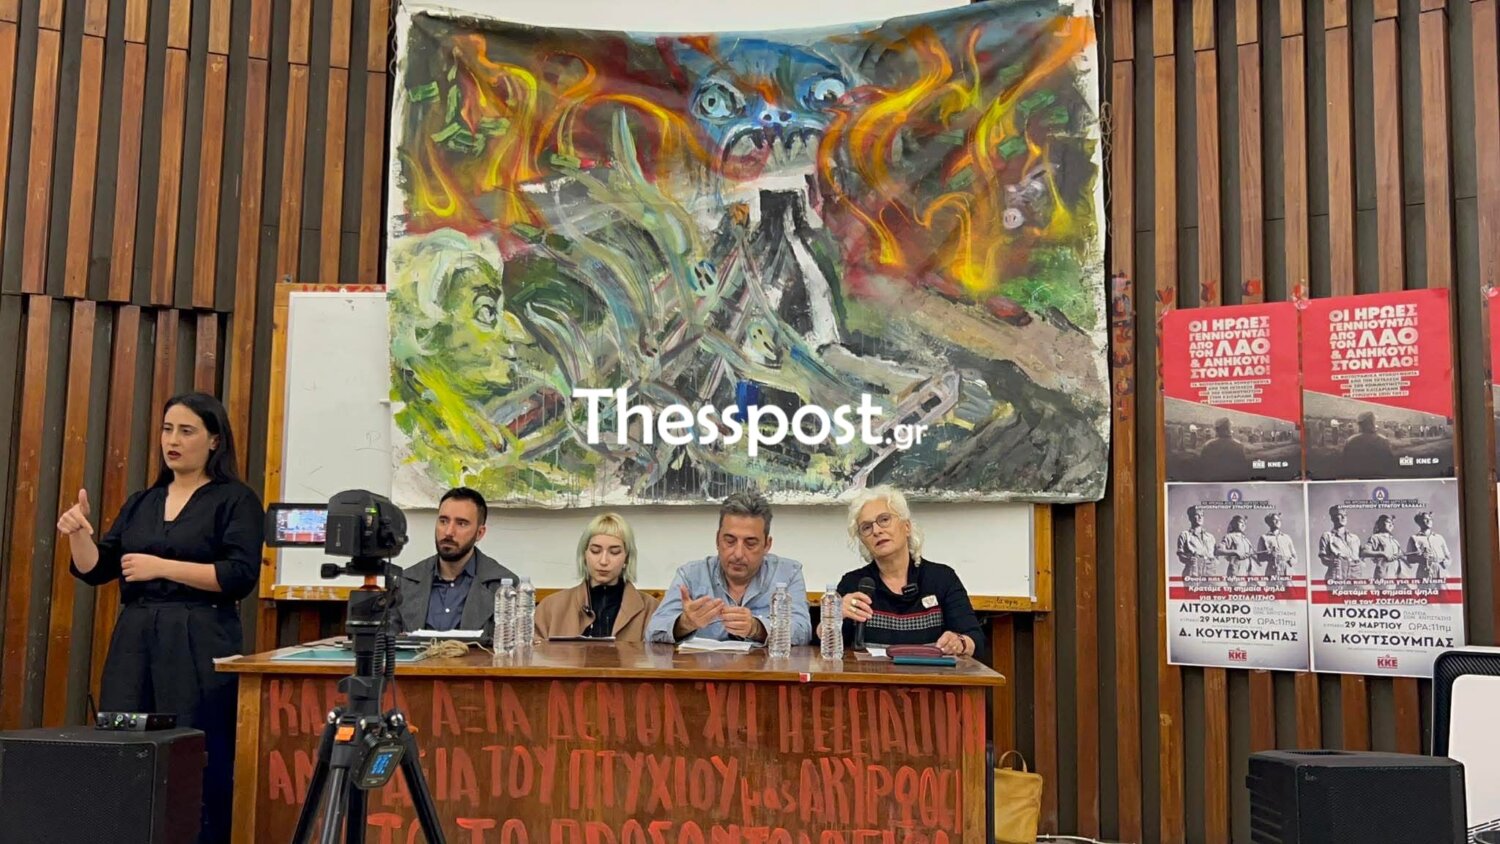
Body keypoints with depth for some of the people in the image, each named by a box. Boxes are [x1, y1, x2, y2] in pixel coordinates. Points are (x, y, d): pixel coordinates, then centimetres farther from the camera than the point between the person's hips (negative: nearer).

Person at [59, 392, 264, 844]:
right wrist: (79, 534, -5)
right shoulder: (141, 502, 17)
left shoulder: (236, 500, -1)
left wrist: (163, 567, -15)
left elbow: (240, 577, -11)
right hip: (133, 640, 6)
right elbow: (96, 570, 14)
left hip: (199, 645, -6)